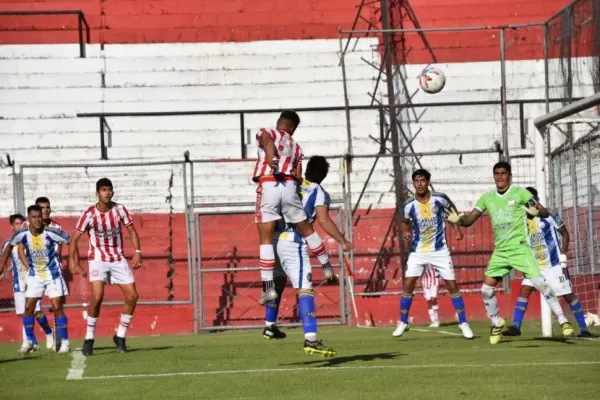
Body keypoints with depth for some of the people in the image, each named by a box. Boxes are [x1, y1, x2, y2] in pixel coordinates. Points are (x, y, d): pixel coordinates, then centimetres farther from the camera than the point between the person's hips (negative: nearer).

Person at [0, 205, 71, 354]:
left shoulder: (50, 233, -23)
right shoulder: (22, 234, -15)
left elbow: (71, 241, -13)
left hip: (52, 274, -3)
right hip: (34, 276, 3)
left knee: (57, 307, -7)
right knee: (28, 308, 0)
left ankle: (65, 342, 3)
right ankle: (29, 341, 15)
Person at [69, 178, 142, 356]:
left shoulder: (119, 209, -6)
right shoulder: (89, 214, -14)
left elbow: (132, 230, 5)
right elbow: (75, 239, -7)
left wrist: (137, 252, -7)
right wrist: (73, 261, -15)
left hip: (118, 259, 4)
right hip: (98, 259, -4)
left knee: (132, 296, -5)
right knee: (97, 297, -21)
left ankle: (120, 336, 12)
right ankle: (89, 339, -7)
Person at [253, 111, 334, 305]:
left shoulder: (266, 133, 13)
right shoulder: (296, 146, 25)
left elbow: (267, 140, -13)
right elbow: (299, 176, 13)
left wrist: (271, 159, -29)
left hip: (268, 186, -3)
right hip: (289, 186, 3)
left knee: (266, 238, 0)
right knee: (306, 229, 21)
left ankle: (268, 286, -6)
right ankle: (326, 266, 37)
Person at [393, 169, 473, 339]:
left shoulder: (440, 199, -11)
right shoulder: (408, 206, -9)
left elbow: (452, 208, 11)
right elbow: (405, 222, 11)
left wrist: (457, 228, 3)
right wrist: (406, 232, -10)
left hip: (440, 250, -1)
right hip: (418, 251, 1)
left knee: (452, 286, -2)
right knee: (407, 285, -6)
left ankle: (463, 323, 9)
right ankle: (403, 323, 9)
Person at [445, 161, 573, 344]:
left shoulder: (519, 193, -4)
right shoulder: (487, 197, 7)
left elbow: (545, 213, -7)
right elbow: (469, 220, 8)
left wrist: (537, 211, -31)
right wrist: (458, 219, -14)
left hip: (520, 248, -4)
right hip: (500, 251, 5)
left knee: (539, 282, -17)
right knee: (486, 289, -1)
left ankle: (562, 320, -7)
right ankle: (496, 324, 21)